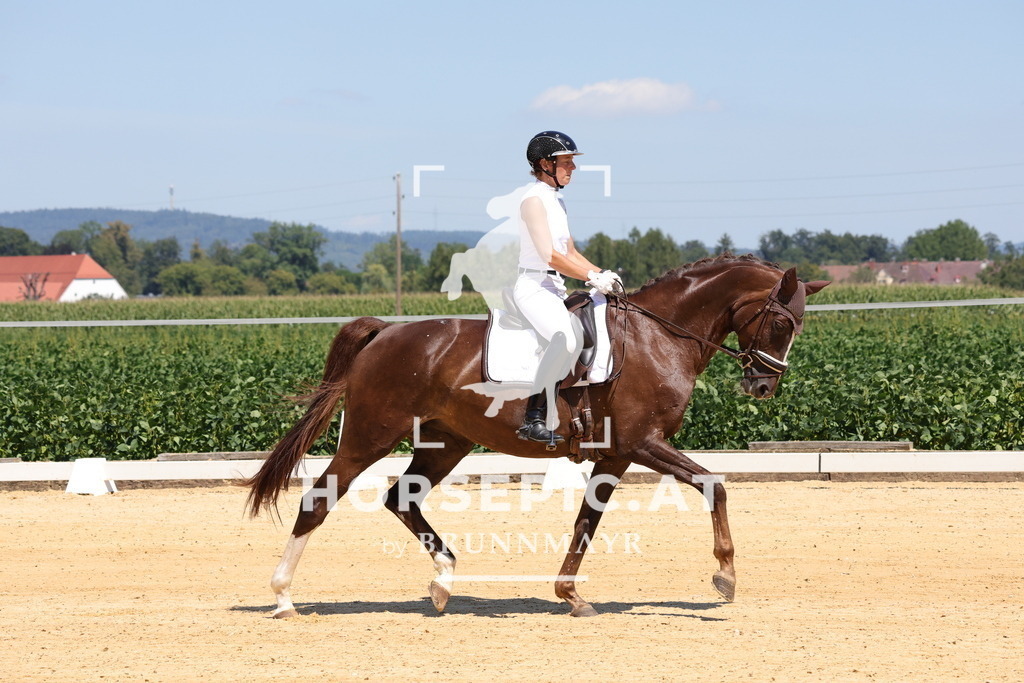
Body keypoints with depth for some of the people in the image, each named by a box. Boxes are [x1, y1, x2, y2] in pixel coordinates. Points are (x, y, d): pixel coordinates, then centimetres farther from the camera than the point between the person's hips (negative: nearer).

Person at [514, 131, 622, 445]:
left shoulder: (557, 201, 18)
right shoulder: (534, 199, -11)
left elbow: (569, 252, 22)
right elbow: (549, 255, -18)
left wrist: (602, 274, 7)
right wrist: (592, 277, -16)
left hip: (554, 289, 10)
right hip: (534, 287, -10)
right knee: (565, 339, -31)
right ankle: (535, 419, -25)